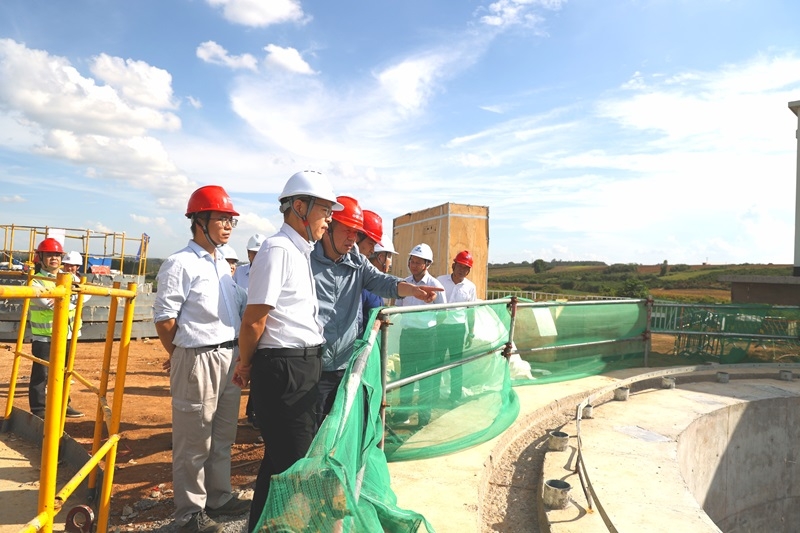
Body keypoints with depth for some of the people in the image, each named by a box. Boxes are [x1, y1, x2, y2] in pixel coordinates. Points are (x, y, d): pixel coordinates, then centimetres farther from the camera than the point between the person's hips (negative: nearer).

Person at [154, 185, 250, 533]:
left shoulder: (223, 264, 14)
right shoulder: (180, 263, -11)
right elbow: (164, 319, -12)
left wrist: (236, 354, 14)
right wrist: (185, 357, -1)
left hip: (229, 358, 8)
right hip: (197, 360, -8)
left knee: (223, 436, 19)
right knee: (194, 442, 5)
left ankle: (219, 497, 35)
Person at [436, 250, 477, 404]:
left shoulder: (470, 287, 1)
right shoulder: (440, 281, -3)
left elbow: (471, 312, 7)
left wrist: (471, 333, 6)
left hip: (458, 328, 1)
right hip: (440, 326, -1)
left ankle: (455, 396, 22)